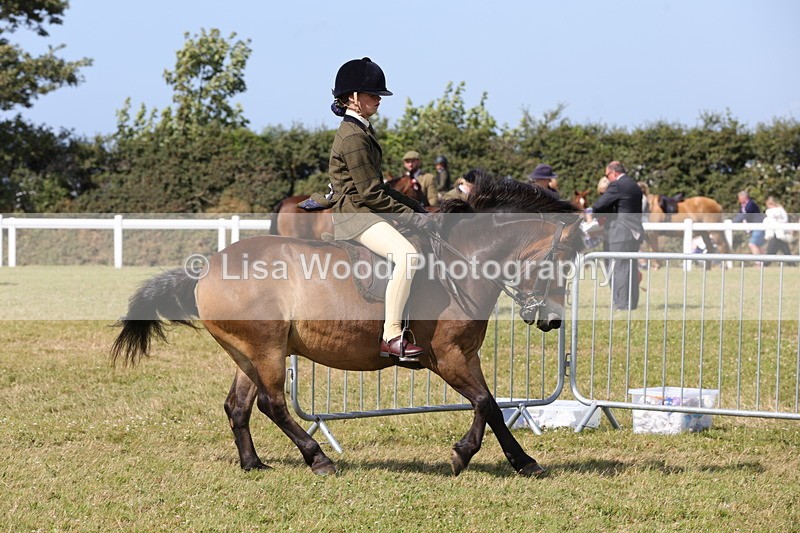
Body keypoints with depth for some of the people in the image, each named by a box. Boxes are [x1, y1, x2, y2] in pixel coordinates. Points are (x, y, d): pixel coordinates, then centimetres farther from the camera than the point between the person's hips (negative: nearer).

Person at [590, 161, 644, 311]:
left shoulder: (617, 186, -12)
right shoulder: (635, 186, 16)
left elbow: (599, 205, -17)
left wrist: (594, 212, 6)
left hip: (620, 234, -9)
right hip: (635, 232, 9)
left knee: (620, 269, -5)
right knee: (632, 269, 12)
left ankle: (623, 304, -5)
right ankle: (632, 302, 17)